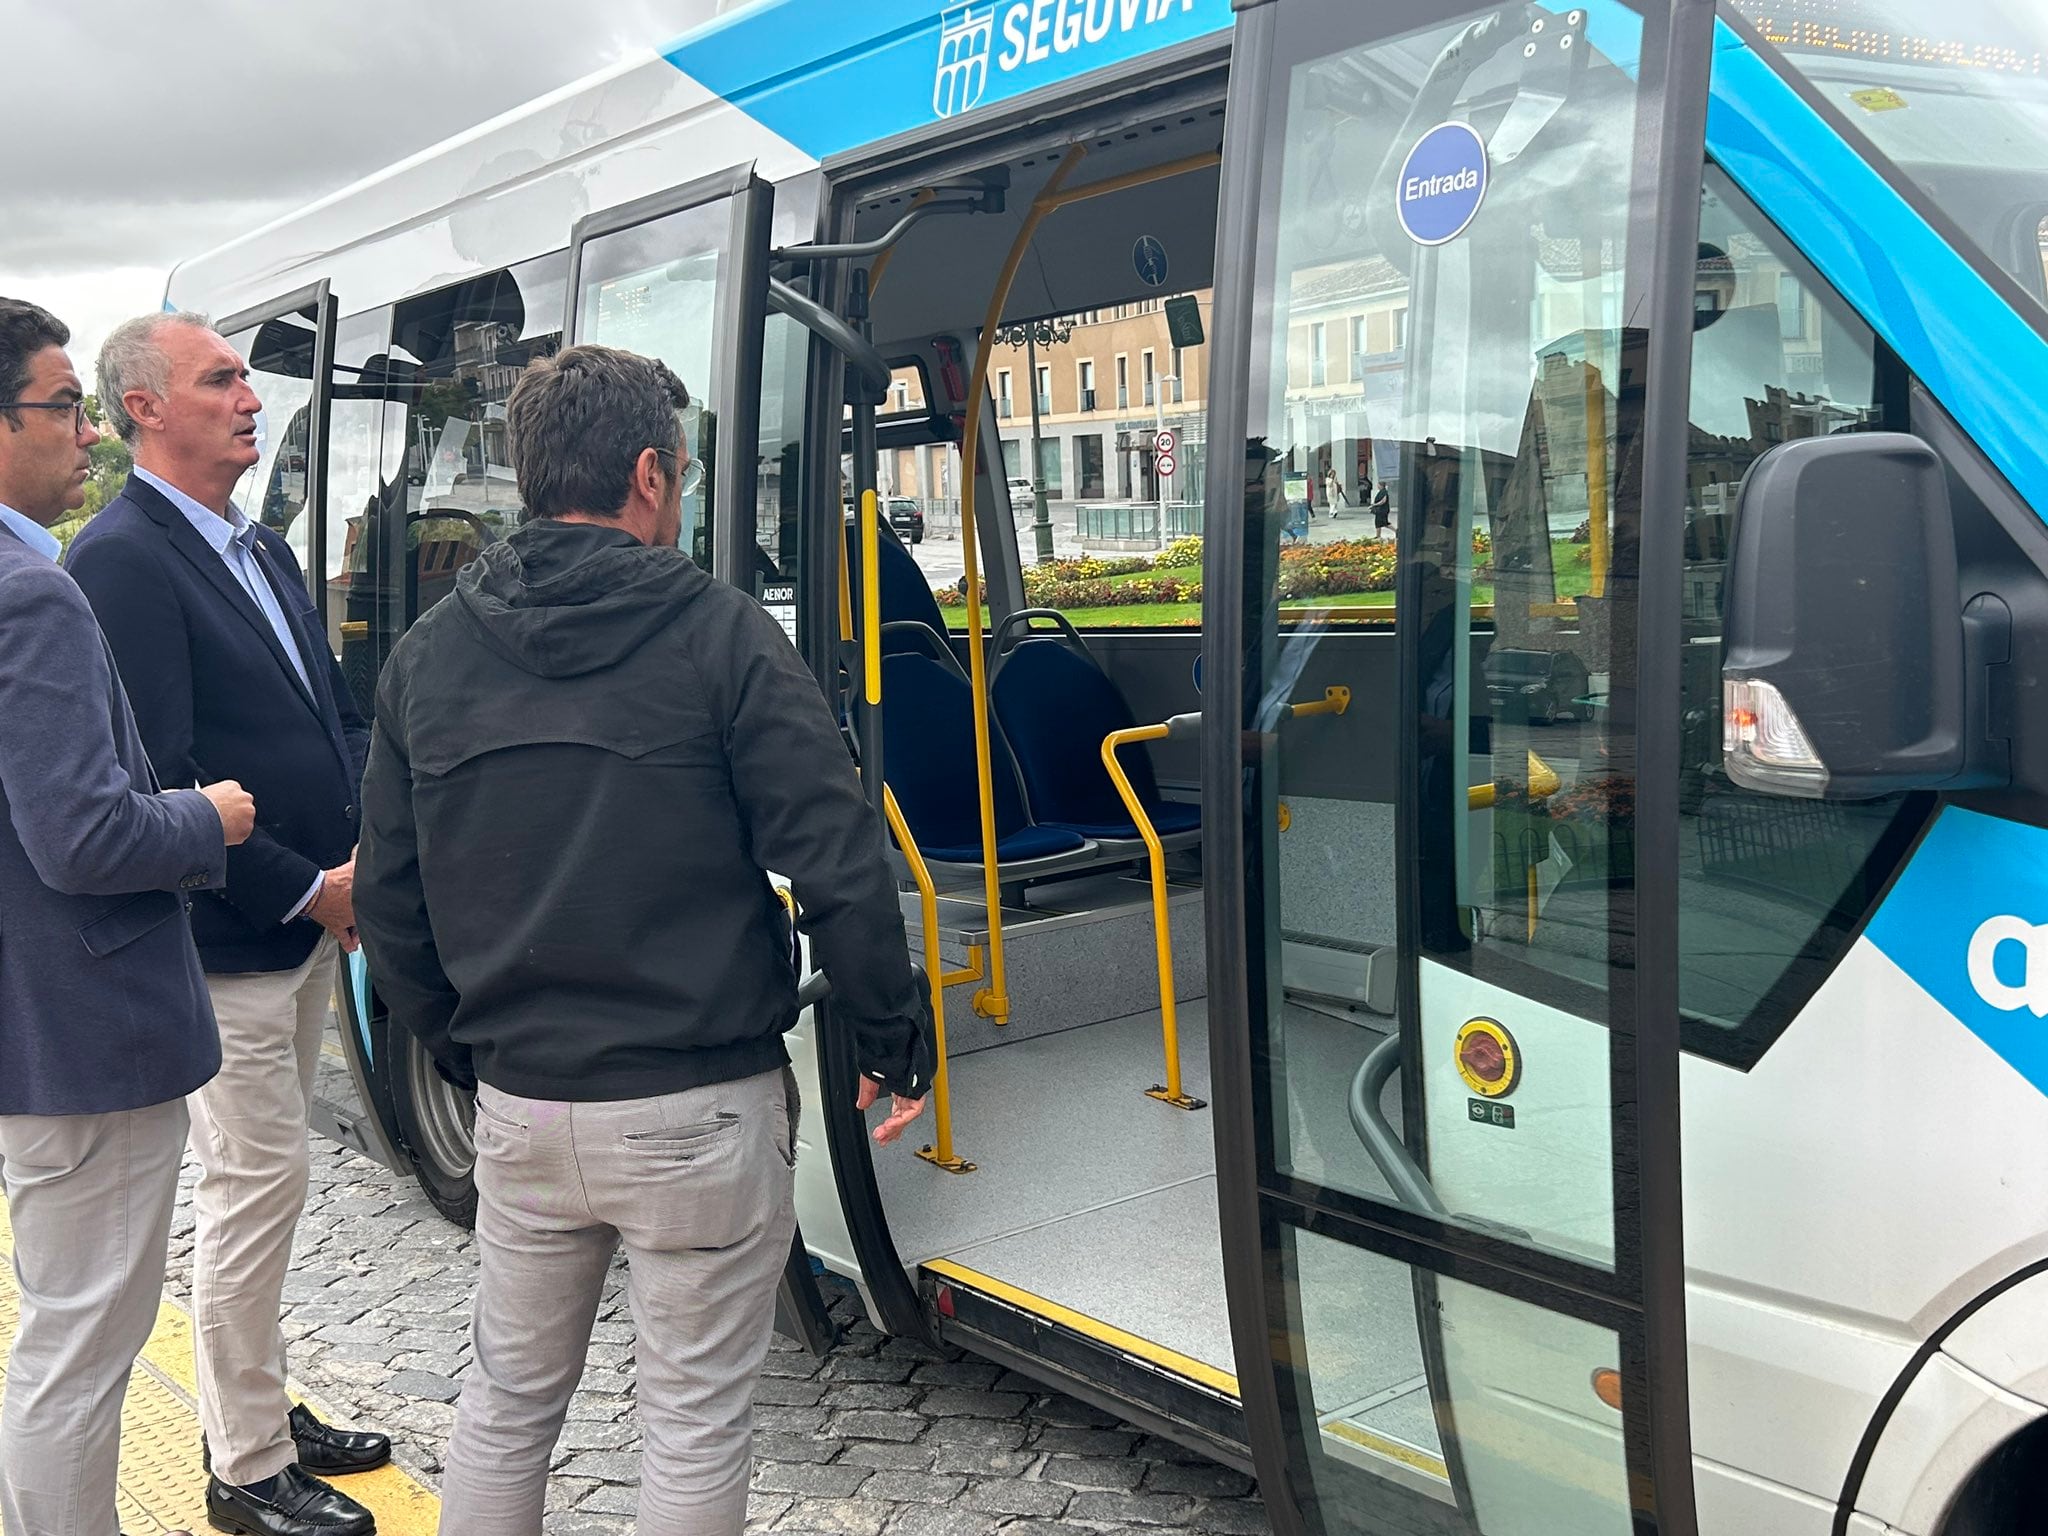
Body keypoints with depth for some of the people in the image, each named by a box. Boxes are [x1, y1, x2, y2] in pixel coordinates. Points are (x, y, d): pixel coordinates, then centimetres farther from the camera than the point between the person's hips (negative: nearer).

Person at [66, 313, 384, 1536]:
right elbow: (160, 779, -21)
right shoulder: (120, 560, -15)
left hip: (310, 926, 9)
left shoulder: (266, 550, 14)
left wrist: (374, 845, 0)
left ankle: (261, 1408, 32)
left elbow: (337, 713, 16)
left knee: (268, 1181, 18)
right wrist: (306, 890, -17)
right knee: (258, 1183, 0)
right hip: (228, 942, -9)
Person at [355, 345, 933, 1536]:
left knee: (510, 1394, 22)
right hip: (699, 1104, -5)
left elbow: (391, 901, 8)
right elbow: (838, 866, -15)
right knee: (697, 1416, 11)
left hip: (519, 1104, 5)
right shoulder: (723, 635, -11)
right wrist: (898, 1044, -3)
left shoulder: (429, 654, 4)